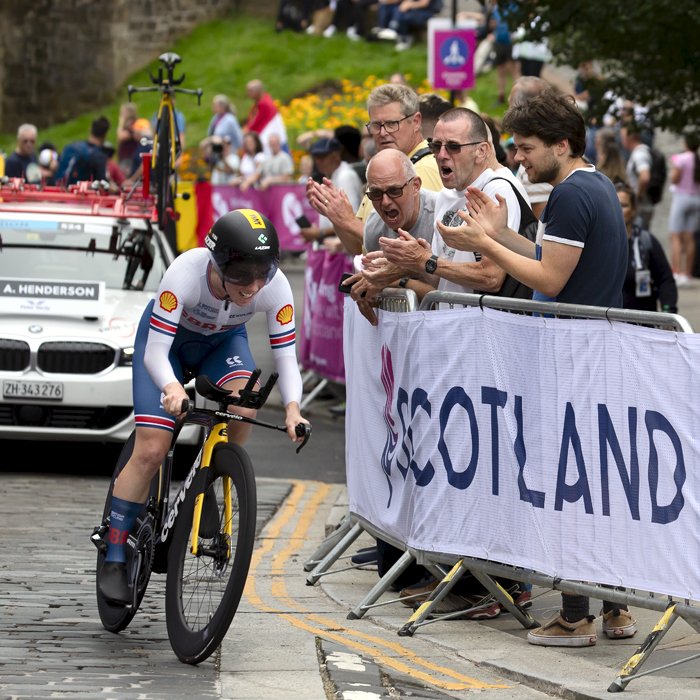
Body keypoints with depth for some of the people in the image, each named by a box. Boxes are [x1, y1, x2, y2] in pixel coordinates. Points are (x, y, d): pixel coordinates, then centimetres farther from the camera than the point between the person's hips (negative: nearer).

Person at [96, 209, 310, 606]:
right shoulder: (186, 273, -39)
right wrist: (172, 388, -58)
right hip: (167, 339, -2)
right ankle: (115, 559, 0)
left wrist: (292, 408, -46)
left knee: (244, 403, -31)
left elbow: (286, 357, -27)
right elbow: (154, 353, -37)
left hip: (223, 342, 2)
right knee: (151, 452, -13)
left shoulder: (275, 286, -31)